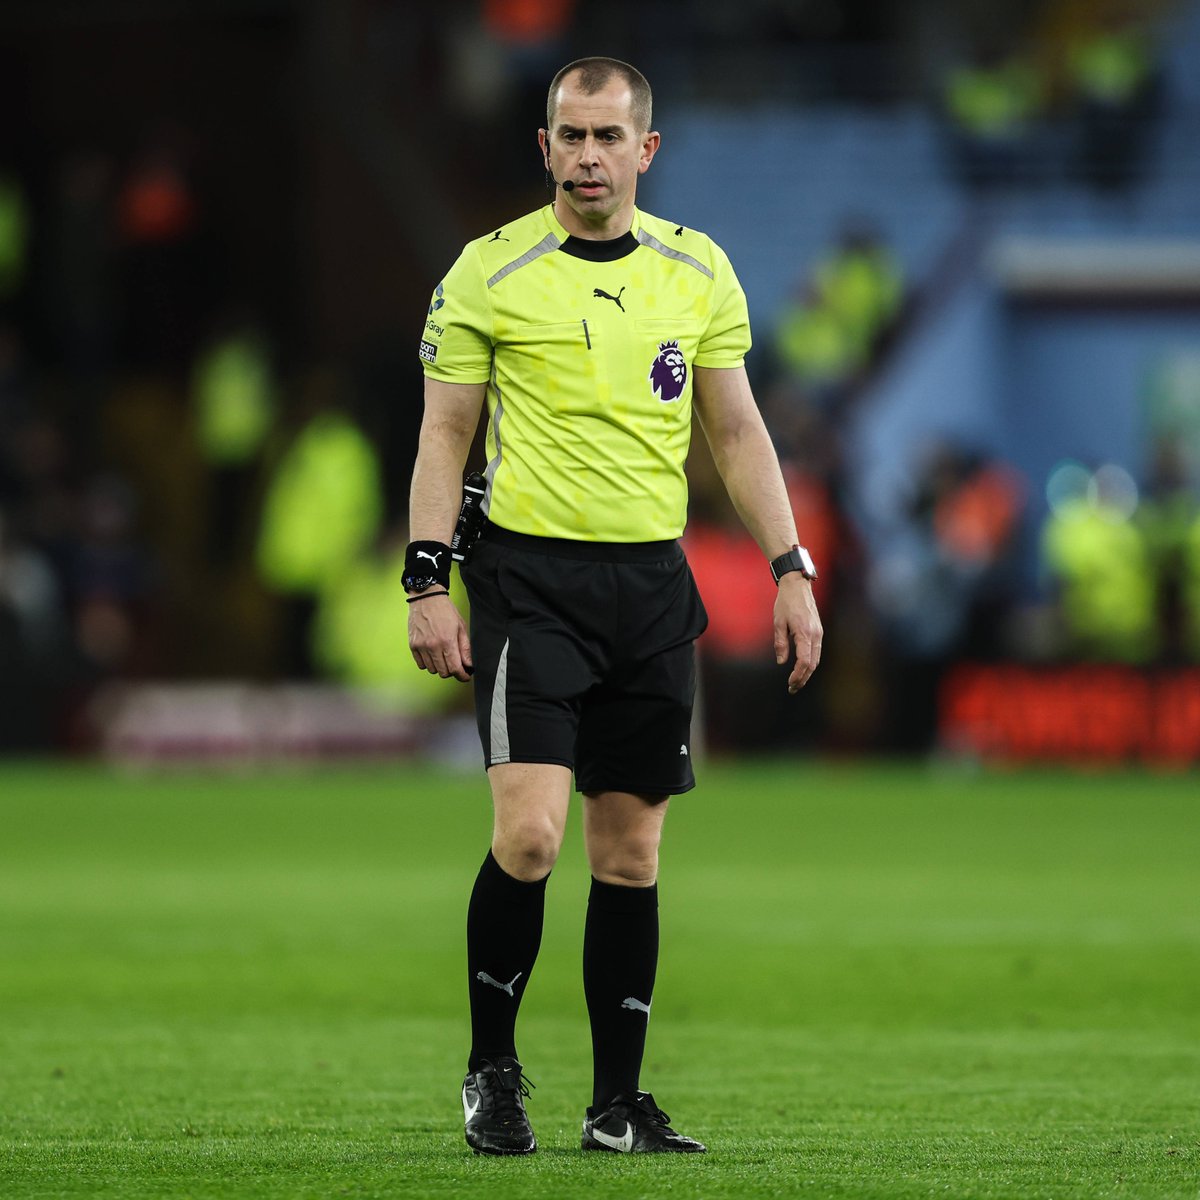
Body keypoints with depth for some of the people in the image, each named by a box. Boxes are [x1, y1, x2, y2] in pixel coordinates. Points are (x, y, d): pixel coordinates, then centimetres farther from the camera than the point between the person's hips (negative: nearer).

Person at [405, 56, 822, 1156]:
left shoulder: (699, 270, 8)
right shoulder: (488, 272, -2)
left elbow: (736, 431, 14)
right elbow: (444, 435, 0)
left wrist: (792, 570, 6)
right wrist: (428, 581, -8)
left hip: (654, 582, 4)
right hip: (531, 579, -4)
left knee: (630, 850, 5)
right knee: (529, 832, -15)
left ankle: (618, 1102, 12)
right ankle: (492, 1068, 3)